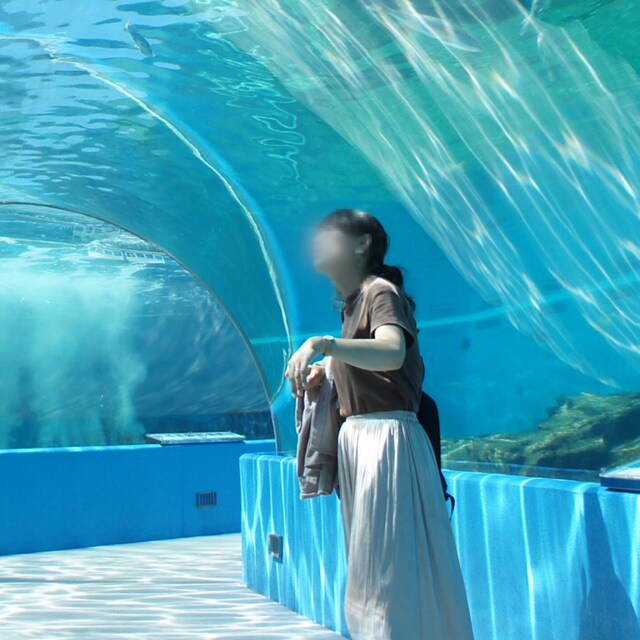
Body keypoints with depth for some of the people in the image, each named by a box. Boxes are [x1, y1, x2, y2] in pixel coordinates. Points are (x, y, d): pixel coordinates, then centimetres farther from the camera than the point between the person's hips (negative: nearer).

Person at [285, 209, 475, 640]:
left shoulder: (381, 291, -11)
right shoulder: (353, 301, 16)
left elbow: (392, 353, -32)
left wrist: (321, 344, -42)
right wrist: (323, 371, 12)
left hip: (387, 438, -9)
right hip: (356, 438, 9)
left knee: (389, 565, -5)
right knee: (370, 564, 15)